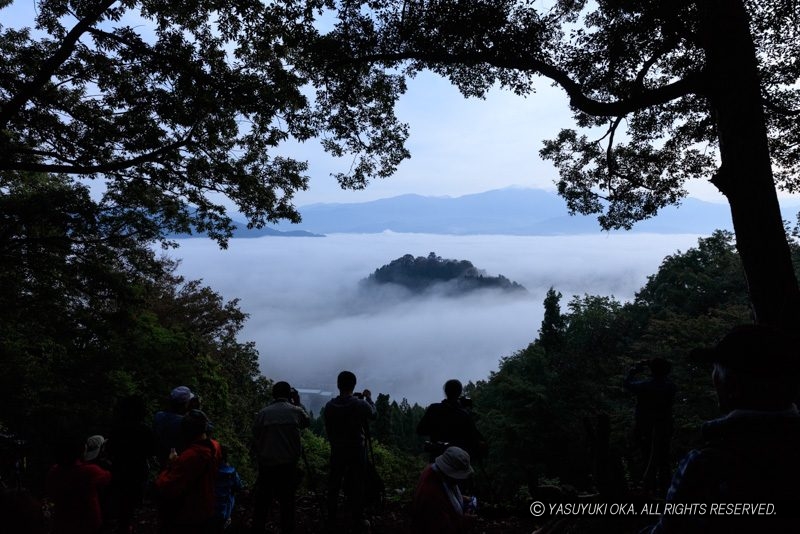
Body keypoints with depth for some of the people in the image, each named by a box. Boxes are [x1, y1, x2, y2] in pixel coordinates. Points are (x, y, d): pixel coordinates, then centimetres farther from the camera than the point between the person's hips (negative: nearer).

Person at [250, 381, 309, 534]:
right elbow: (307, 422, 20)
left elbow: (255, 440, 3)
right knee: (287, 501, 10)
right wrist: (298, 403, 22)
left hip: (266, 465, 0)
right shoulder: (295, 411, 0)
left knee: (262, 500, 11)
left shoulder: (263, 413, -1)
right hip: (289, 464, 0)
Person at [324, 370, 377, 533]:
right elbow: (374, 414, 4)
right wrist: (368, 398, 18)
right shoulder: (360, 404, -16)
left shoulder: (330, 405, -8)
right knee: (356, 487, 6)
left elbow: (328, 428, 3)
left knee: (334, 485, 13)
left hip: (337, 451, 3)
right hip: (357, 451, -3)